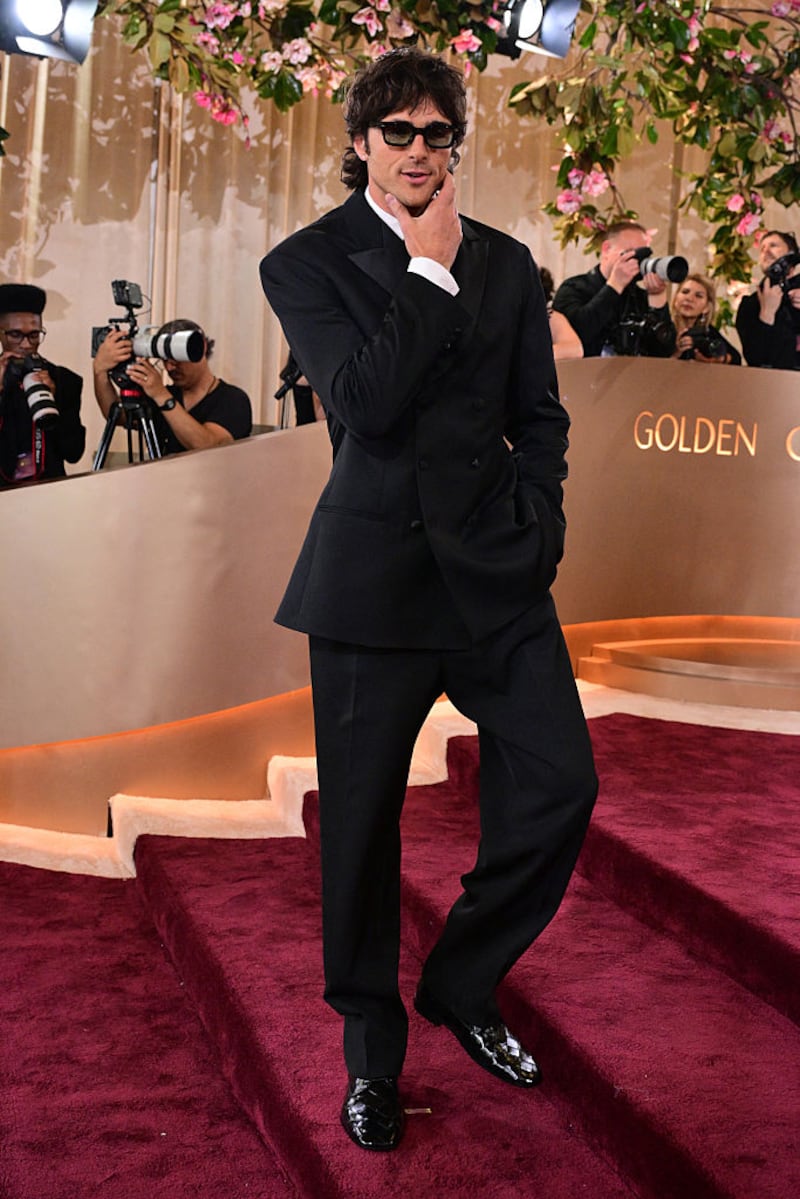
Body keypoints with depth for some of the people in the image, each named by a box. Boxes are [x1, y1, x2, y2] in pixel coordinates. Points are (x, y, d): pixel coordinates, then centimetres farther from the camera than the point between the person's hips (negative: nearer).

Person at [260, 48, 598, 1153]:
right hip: (377, 574, -4)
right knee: (362, 823, 4)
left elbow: (540, 414, 16)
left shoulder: (506, 263, 13)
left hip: (498, 568, 4)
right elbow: (365, 402, -16)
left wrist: (534, 526, 3)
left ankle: (462, 984, 25)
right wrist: (431, 271, -11)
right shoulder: (308, 263, 0)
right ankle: (371, 1053, 25)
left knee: (561, 784, 0)